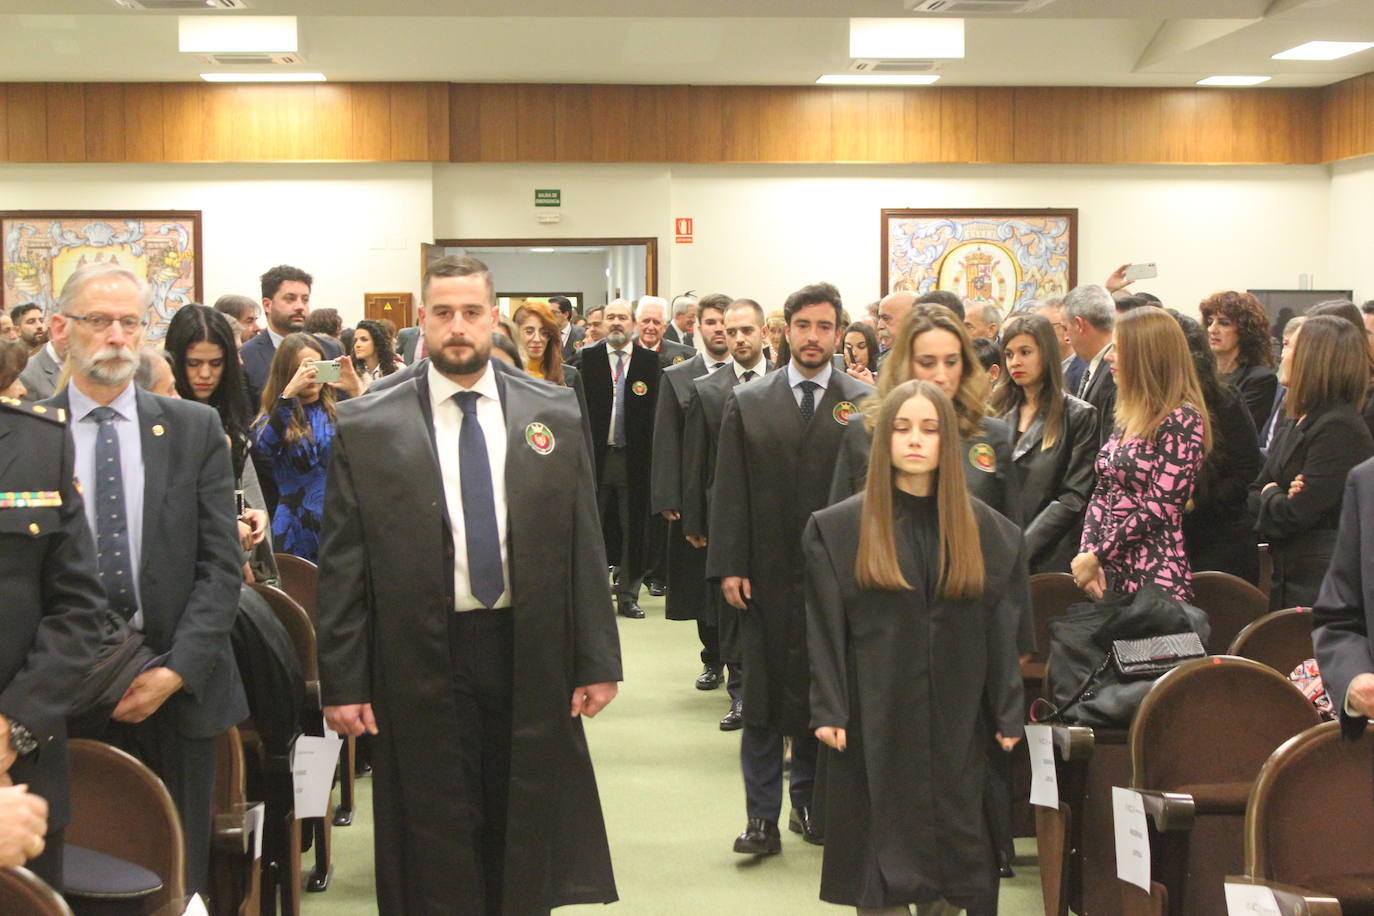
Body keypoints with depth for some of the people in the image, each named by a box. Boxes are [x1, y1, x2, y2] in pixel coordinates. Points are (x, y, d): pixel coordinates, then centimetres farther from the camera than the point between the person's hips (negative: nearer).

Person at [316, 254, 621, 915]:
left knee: (527, 838, 12)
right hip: (420, 663, -1)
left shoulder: (556, 414, 4)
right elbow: (342, 566, -1)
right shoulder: (366, 428, -2)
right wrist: (342, 682, -5)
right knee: (438, 845, 6)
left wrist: (597, 661, 1)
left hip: (530, 657, 2)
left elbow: (583, 547, 4)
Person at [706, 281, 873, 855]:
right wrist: (729, 566, -4)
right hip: (764, 574, 1)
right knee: (762, 698, 3)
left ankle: (809, 802, 24)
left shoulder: (863, 404, 2)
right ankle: (762, 818, 8)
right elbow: (730, 491, 3)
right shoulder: (747, 403, 6)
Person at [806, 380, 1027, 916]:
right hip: (875, 720, -2)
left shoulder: (986, 530, 6)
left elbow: (1003, 629, 6)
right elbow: (824, 629, -2)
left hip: (956, 721, 2)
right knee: (882, 850, 1)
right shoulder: (837, 528, 0)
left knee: (951, 847, 4)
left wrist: (1007, 714, 2)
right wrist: (828, 711, -8)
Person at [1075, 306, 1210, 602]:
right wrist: (1087, 554, -2)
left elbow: (1160, 509, -16)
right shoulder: (1129, 416, 14)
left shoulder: (1182, 420, -11)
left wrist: (1097, 556, -13)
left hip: (1153, 579, -7)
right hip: (1109, 576, 7)